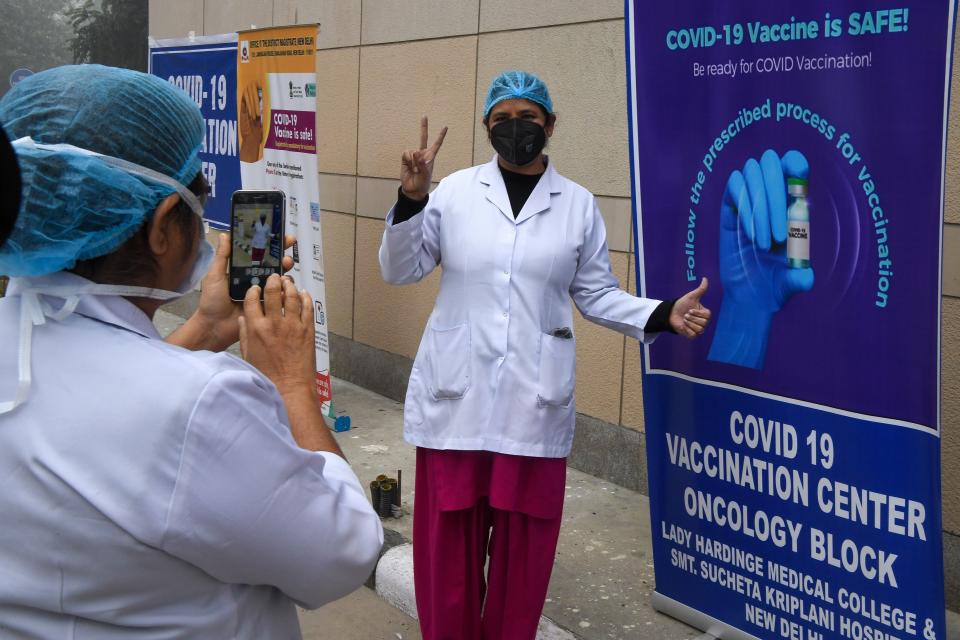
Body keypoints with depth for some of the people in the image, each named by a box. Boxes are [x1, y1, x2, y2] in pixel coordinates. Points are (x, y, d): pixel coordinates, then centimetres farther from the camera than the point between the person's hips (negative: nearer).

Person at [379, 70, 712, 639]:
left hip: (533, 402, 1)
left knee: (522, 548, 9)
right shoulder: (455, 190, 1)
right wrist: (412, 198, -11)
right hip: (454, 397, 0)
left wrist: (664, 315, -8)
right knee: (449, 543, 7)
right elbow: (399, 271, 2)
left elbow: (598, 295, 7)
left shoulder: (579, 204, 4)